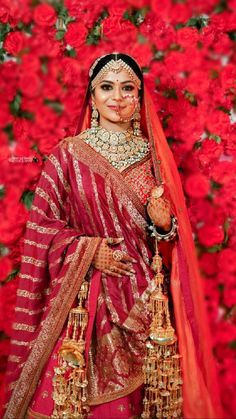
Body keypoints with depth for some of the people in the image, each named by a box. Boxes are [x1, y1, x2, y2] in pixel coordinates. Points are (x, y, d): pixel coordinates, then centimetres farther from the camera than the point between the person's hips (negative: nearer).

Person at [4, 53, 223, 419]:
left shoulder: (152, 154, 6)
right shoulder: (69, 153, -2)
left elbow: (171, 225, 11)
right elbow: (42, 226, -2)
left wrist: (164, 224, -10)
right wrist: (89, 250, -14)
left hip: (141, 297, 2)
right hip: (84, 296, -2)